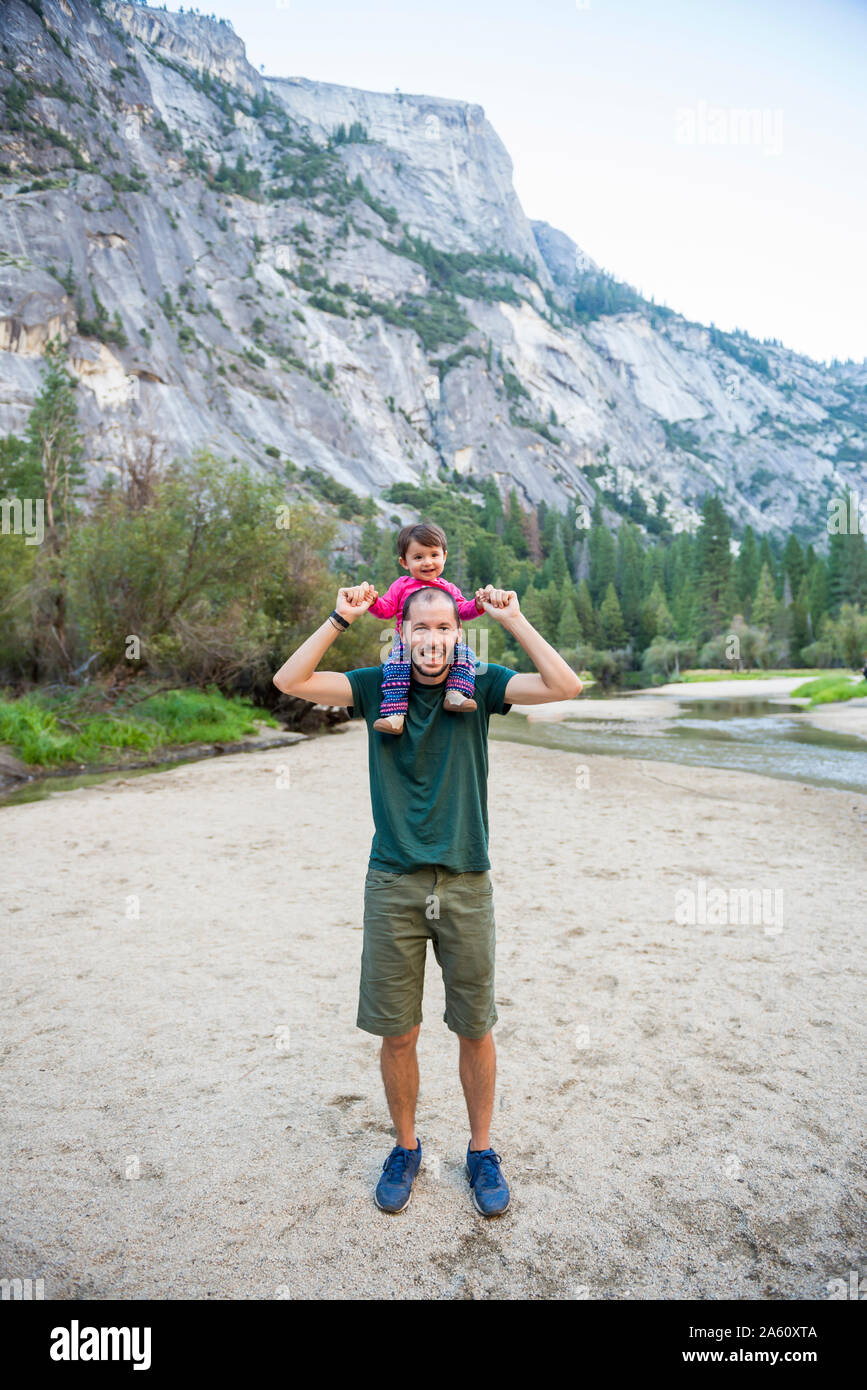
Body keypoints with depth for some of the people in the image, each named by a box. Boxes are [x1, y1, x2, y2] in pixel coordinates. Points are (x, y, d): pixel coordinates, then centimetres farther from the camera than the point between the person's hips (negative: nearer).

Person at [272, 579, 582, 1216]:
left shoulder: (480, 686, 1)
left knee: (476, 1029, 12)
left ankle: (482, 1151, 34)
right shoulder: (376, 686, 3)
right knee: (397, 1032, 10)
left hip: (467, 883, 0)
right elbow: (290, 681, -7)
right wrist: (341, 618, -8)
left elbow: (565, 685, -12)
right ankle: (406, 1147, 35)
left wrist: (513, 618, -10)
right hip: (394, 883, 0)